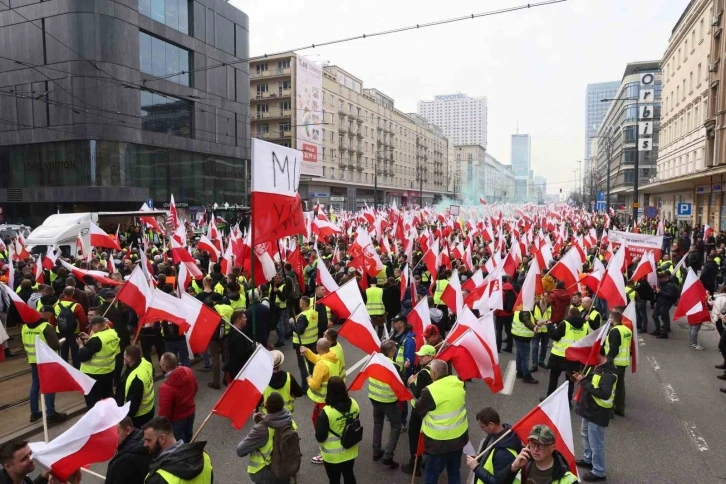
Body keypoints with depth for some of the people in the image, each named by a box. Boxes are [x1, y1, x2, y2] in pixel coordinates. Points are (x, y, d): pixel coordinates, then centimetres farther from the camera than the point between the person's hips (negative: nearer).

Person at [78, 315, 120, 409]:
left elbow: (82, 357, -23)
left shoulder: (96, 339, -27)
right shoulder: (113, 333, -3)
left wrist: (81, 345, -8)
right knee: (108, 395, 23)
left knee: (92, 400, 8)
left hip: (94, 373, -8)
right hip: (109, 370, 8)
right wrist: (89, 339, 8)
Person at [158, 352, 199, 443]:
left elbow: (164, 412, -25)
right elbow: (196, 388, 2)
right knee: (188, 437, 30)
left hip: (177, 419, -6)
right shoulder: (188, 371, -18)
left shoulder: (166, 387, -37)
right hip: (191, 411, 6)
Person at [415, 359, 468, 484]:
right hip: (460, 435, 6)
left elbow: (418, 409, -8)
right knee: (455, 471, 23)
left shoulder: (430, 391, -24)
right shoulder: (458, 382, -7)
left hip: (441, 441, -6)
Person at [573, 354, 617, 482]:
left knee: (596, 443, 3)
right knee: (585, 434, 26)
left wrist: (584, 383, -29)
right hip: (589, 409, 10)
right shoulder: (596, 366, 3)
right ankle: (588, 459, 45)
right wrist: (582, 379, -3)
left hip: (598, 413, -10)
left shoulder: (608, 373, -26)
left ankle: (598, 472, 19)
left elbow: (604, 393, -34)